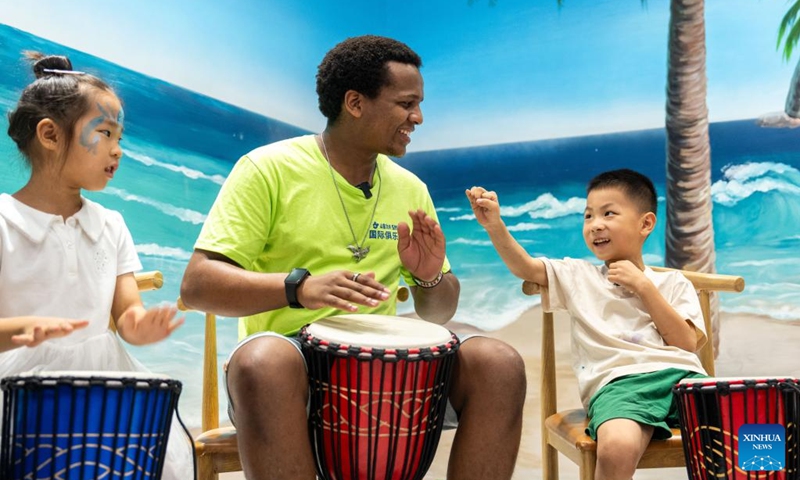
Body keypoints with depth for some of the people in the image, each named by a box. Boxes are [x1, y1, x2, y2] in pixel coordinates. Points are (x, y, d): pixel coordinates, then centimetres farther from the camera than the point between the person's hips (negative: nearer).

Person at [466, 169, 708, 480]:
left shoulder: (673, 283, 22)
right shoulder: (578, 277, 23)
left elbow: (687, 343, 8)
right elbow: (525, 267, 8)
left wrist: (643, 286, 5)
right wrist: (494, 225, -8)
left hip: (679, 374, 1)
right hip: (618, 381, -1)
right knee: (615, 449, -37)